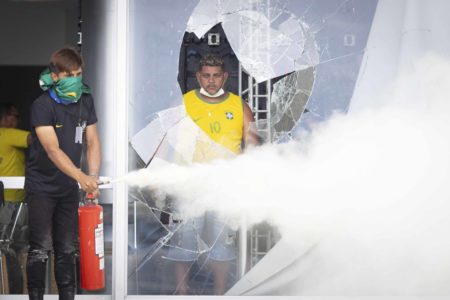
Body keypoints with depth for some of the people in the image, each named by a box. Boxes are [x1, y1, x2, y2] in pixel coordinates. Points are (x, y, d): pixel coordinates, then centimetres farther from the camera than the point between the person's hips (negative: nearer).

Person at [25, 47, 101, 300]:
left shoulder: (85, 101, 1)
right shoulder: (43, 105, -18)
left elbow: (92, 141, 2)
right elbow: (53, 150, -26)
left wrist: (93, 177, -14)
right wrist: (82, 177, -38)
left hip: (69, 187, 5)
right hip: (42, 186, -5)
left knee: (67, 249, 10)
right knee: (41, 249, -8)